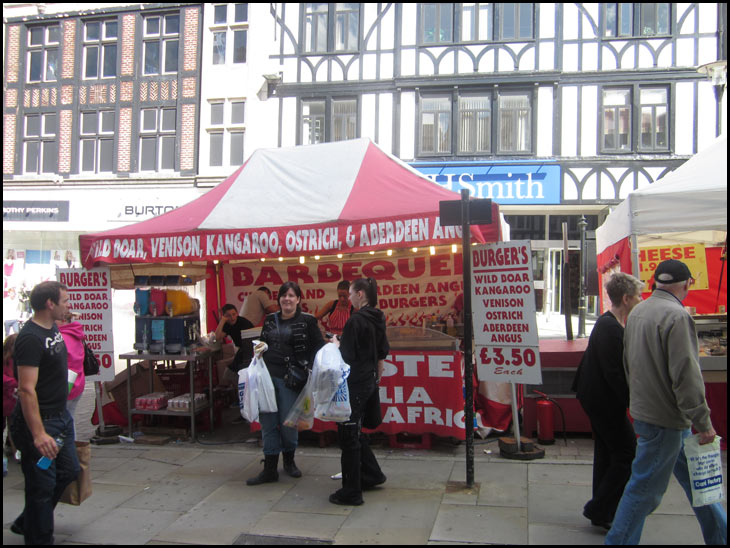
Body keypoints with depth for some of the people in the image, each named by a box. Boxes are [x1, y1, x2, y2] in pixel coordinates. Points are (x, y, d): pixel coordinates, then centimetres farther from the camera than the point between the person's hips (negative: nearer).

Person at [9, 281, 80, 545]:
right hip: (40, 422, -10)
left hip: (60, 417, 10)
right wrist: (38, 434, -33)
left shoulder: (53, 329, 8)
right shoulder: (30, 338, -22)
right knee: (42, 485, 1)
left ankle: (26, 523, 36)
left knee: (68, 471, 20)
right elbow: (26, 389, -28)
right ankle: (39, 538, 16)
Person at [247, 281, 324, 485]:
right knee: (267, 421, 3)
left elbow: (319, 346, -1)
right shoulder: (270, 320, 12)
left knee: (288, 422, 3)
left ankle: (289, 460, 30)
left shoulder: (307, 321, -1)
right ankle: (270, 469, 11)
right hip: (267, 376, 4)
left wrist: (310, 370, -11)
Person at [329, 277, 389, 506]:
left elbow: (346, 356, -18)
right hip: (369, 382, 9)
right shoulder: (378, 320, 8)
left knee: (348, 436, 0)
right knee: (354, 432, 22)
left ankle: (351, 492, 8)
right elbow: (382, 354, 15)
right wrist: (376, 378, 24)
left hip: (354, 384, -9)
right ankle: (371, 474, 30)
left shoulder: (356, 320, -18)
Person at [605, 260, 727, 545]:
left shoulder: (638, 312, 7)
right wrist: (703, 421, -16)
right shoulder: (676, 315, -21)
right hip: (665, 418, -9)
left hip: (645, 408, 9)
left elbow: (628, 364, 16)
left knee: (695, 476, 21)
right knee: (645, 488, 3)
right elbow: (686, 375, -23)